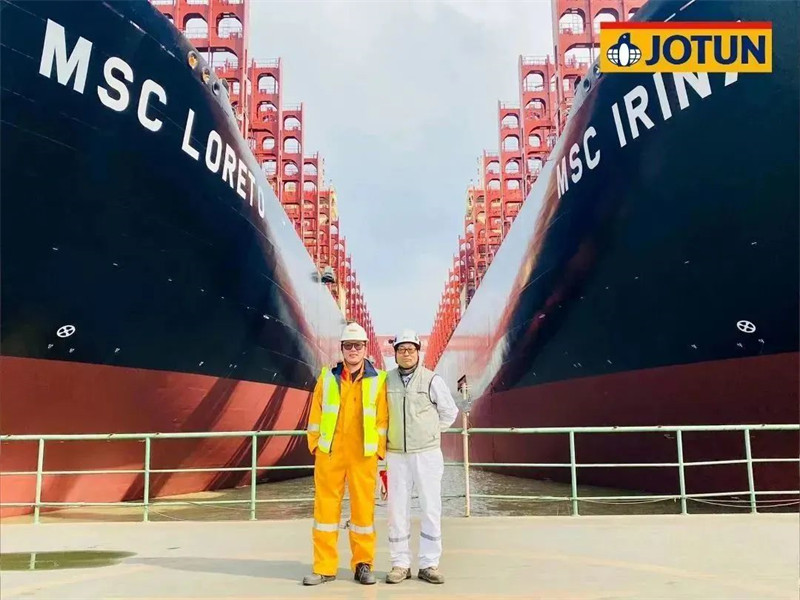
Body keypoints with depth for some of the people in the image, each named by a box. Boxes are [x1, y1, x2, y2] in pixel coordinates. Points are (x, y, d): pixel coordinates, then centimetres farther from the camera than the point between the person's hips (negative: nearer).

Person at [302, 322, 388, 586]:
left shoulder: (378, 380, 2)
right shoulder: (327, 377, 6)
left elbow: (382, 419, 2)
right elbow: (315, 414, 8)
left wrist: (380, 450, -1)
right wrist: (314, 444, 4)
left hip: (364, 455, -1)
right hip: (329, 453, 1)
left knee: (363, 508, 5)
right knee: (326, 506, 5)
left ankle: (363, 564, 20)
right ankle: (324, 567, 16)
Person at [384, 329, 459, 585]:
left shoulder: (432, 379, -4)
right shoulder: (386, 380, 3)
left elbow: (449, 411, 4)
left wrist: (430, 432, 4)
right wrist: (385, 438, 9)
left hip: (427, 454, -2)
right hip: (396, 455, 2)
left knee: (431, 508, 2)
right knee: (397, 509, 6)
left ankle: (429, 564, 12)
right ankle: (400, 564, 16)